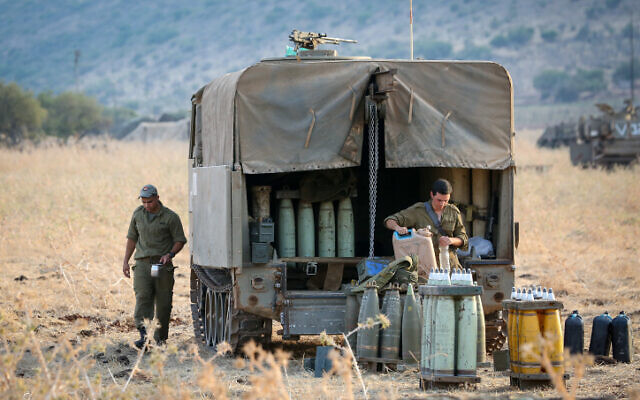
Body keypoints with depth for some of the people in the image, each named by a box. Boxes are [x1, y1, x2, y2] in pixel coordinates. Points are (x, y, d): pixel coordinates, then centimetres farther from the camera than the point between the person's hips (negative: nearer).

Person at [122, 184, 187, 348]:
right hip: (142, 263, 2)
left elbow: (180, 240, 3)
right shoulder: (138, 214, 11)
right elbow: (132, 238, 20)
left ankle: (160, 338, 11)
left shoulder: (170, 217, -2)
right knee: (142, 298, -15)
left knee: (163, 302, 1)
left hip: (163, 265, -2)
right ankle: (143, 336, -26)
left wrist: (169, 254, -15)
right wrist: (125, 260, 15)